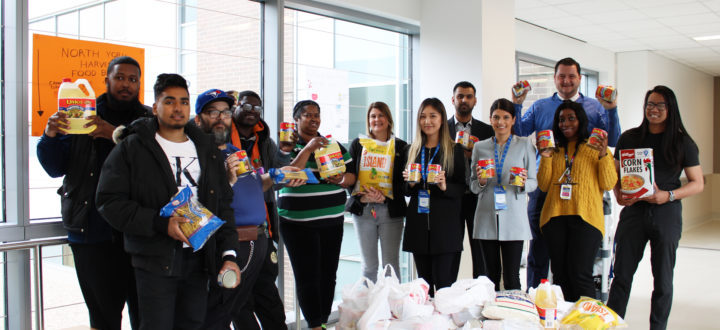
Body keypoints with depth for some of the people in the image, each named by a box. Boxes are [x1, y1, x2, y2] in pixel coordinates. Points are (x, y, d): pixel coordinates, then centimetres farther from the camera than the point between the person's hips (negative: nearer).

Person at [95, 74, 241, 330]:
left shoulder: (207, 150, 15)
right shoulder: (132, 148, 2)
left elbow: (223, 205, 13)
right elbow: (109, 202, -7)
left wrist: (228, 254, 2)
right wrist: (161, 223, -18)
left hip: (198, 259, 4)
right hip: (156, 261, -4)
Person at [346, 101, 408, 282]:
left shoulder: (400, 146, 6)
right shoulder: (358, 144, 10)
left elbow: (403, 180, 2)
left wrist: (384, 198, -14)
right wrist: (362, 198, -12)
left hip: (390, 209, -1)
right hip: (363, 209, 1)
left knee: (391, 264, -1)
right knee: (369, 265, 5)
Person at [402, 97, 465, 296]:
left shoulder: (455, 150, 1)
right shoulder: (413, 150, 13)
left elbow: (462, 188, 0)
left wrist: (445, 186, -19)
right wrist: (410, 183, -4)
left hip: (446, 225, -4)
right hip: (418, 224, 4)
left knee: (444, 284, -5)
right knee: (423, 282, 9)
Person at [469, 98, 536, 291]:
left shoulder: (525, 145, 6)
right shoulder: (480, 147, 10)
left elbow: (534, 182, 6)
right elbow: (473, 186, 13)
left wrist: (523, 183, -15)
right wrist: (481, 182, -9)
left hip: (513, 218, -2)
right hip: (487, 217, 2)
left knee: (511, 277, -4)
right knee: (492, 275, 8)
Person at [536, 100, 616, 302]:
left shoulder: (596, 148, 7)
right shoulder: (555, 149, 15)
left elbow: (609, 184, 1)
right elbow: (544, 186, 9)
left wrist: (603, 155, -11)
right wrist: (546, 157, -3)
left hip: (585, 217, -3)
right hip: (555, 217, 3)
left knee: (580, 274, -10)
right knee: (560, 274, 7)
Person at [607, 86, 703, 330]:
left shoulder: (683, 142, 3)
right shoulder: (629, 138, 7)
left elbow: (698, 184, 3)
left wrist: (668, 195, -12)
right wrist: (619, 195, -8)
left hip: (667, 213, -1)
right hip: (633, 210, 1)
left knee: (663, 278, 7)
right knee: (622, 275, 2)